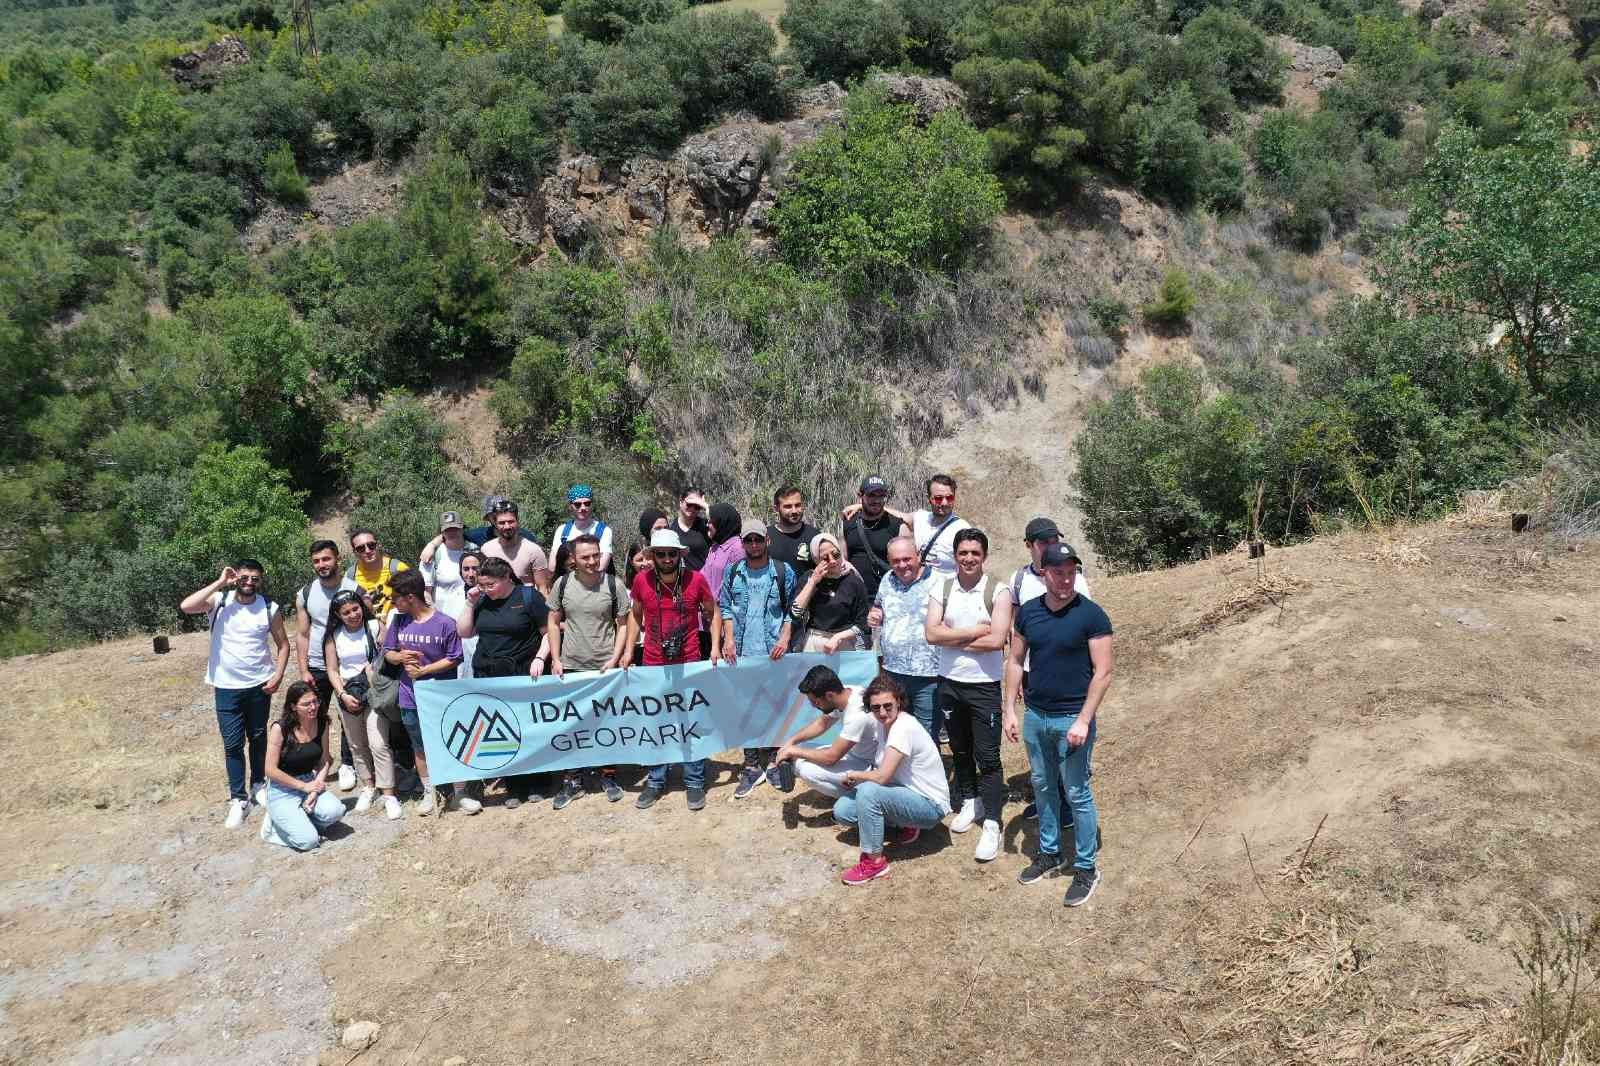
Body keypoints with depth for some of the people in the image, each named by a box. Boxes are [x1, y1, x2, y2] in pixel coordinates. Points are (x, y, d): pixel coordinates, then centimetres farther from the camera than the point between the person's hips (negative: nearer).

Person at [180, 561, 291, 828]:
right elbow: (185, 606, -24)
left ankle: (258, 784, 33)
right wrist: (219, 583, -20)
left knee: (258, 737, 15)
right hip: (227, 686, -1)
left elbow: (283, 644, 4)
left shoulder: (270, 608, -4)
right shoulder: (219, 601, -6)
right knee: (233, 743, 1)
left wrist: (278, 676, -7)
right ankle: (238, 798, 8)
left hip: (259, 685, 1)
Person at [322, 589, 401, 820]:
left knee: (378, 744, -10)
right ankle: (368, 786, 29)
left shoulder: (375, 627, -7)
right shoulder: (334, 636, 1)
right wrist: (343, 695, -8)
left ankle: (389, 795, -5)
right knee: (358, 745, 13)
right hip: (346, 693, 4)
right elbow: (332, 670, 2)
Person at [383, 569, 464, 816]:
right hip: (411, 699, 4)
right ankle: (429, 793, 31)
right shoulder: (399, 621, -1)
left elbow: (453, 659, -12)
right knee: (420, 747, 16)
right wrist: (400, 657, -14)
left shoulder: (445, 623, -16)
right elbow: (388, 652, 8)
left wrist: (422, 670, -17)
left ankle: (460, 793, 21)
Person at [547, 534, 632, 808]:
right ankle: (572, 780, 18)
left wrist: (614, 659, -9)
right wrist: (556, 660, 0)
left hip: (605, 667, -1)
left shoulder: (614, 585, -5)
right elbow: (553, 623, 8)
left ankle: (608, 775, 23)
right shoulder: (562, 584, 0)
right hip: (570, 667, 1)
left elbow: (623, 625, 0)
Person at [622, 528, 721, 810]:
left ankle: (694, 782, 19)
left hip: (690, 664, -1)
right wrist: (628, 649, 4)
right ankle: (655, 782, 23)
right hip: (653, 665, 1)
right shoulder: (641, 580, -5)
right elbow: (635, 615, 10)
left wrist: (715, 645, -4)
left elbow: (712, 613, 6)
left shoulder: (696, 580, -9)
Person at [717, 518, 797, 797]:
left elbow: (792, 609, 3)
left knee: (775, 707, 5)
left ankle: (772, 760, 18)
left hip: (774, 653, -1)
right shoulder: (732, 572, 5)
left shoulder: (784, 572, 0)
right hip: (743, 653, 2)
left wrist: (785, 637, -9)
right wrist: (729, 638, -2)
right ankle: (752, 766, 13)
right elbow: (725, 608, 9)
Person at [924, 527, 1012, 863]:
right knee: (959, 750, 18)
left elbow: (997, 639, -19)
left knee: (988, 757, -1)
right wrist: (975, 631, -15)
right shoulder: (941, 589, 0)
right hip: (949, 683, 4)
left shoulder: (997, 592, -10)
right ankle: (970, 803, 37)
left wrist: (953, 639, -12)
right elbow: (932, 634, -11)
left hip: (985, 685, -4)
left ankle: (991, 826, 6)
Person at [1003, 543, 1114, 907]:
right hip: (1035, 716, 5)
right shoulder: (1028, 611, 2)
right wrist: (1010, 710, 4)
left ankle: (1087, 867, 16)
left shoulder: (1091, 615, -13)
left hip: (1072, 719, -5)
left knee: (1077, 794, 3)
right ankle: (1049, 852, 33)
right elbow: (1015, 662, 9)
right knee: (1043, 787, 17)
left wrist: (1083, 721, -17)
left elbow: (1103, 672, -13)